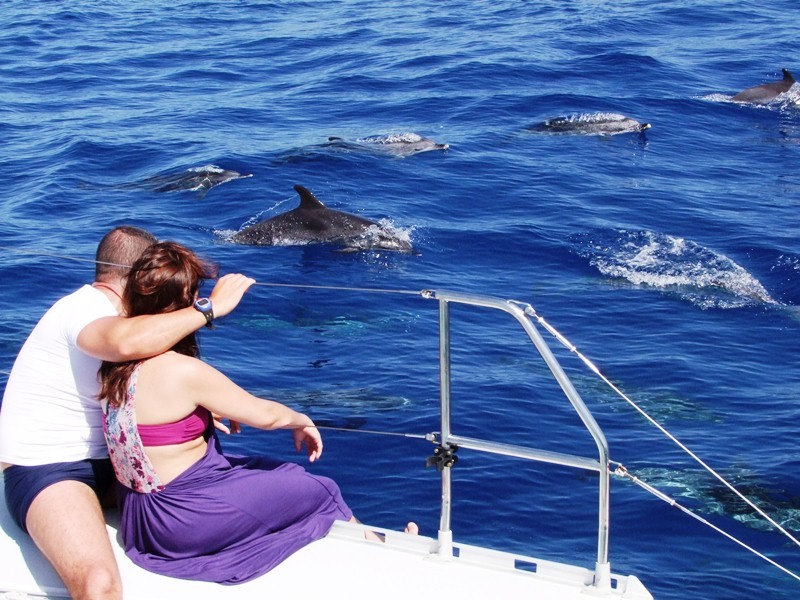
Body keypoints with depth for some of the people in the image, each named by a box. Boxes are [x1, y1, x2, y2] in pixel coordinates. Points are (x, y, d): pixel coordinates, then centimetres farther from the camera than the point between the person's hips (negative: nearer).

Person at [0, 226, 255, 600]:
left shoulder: (108, 310, 14)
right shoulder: (83, 309, -17)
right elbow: (128, 341, -42)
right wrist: (211, 307, -32)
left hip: (104, 462, 10)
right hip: (45, 470, -10)